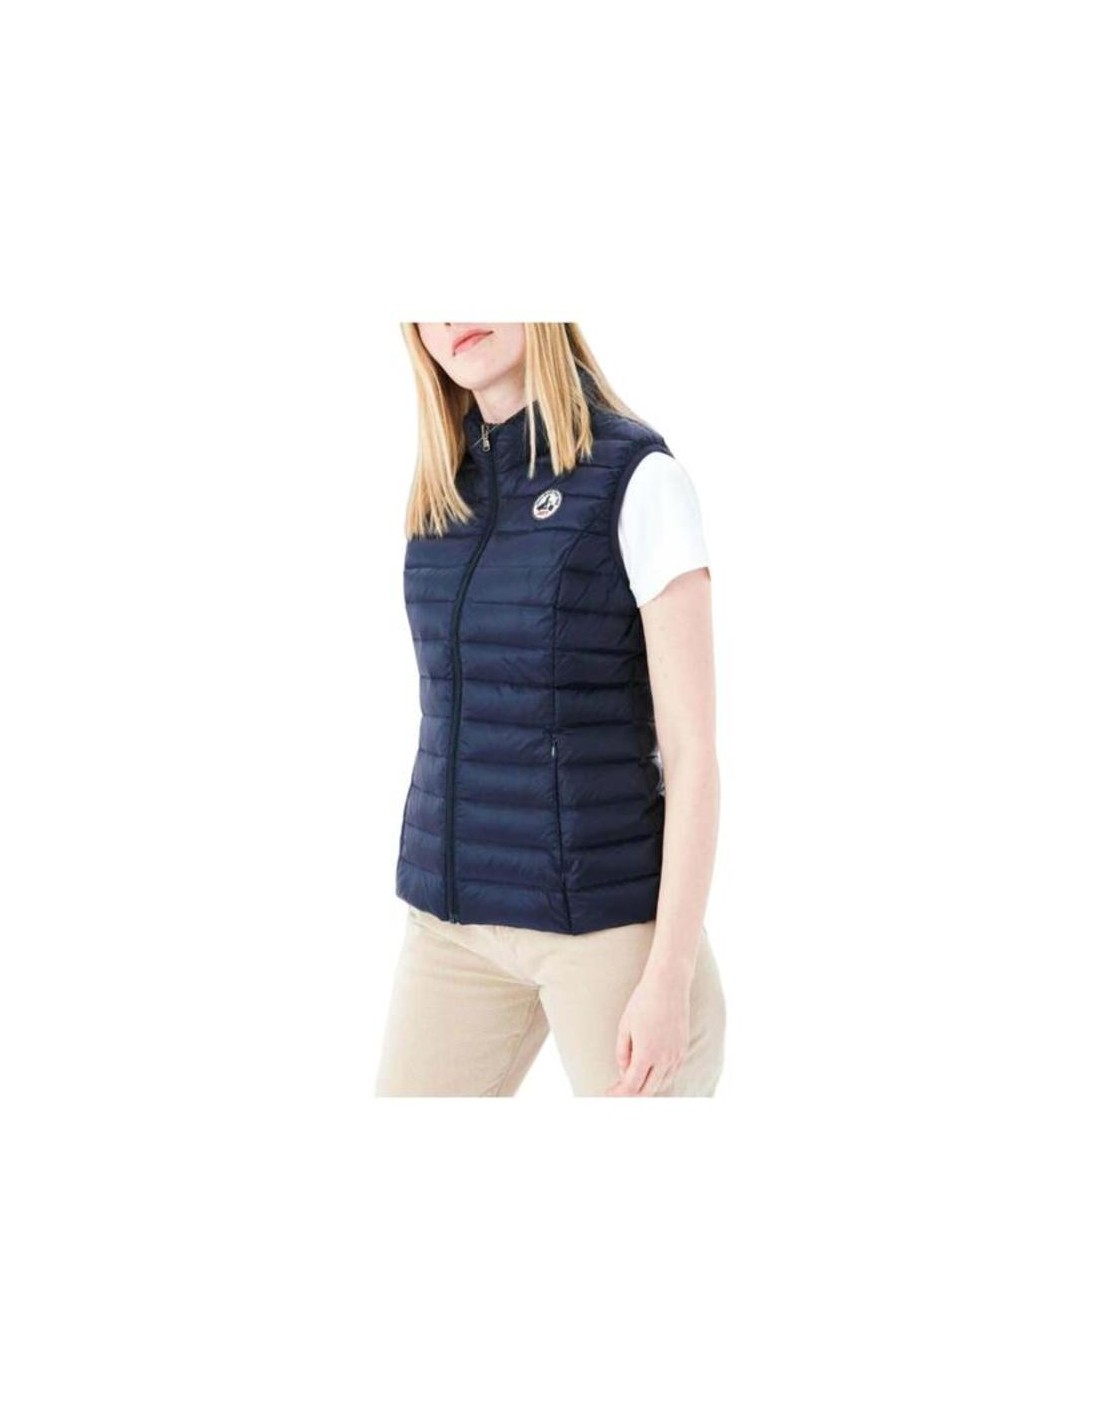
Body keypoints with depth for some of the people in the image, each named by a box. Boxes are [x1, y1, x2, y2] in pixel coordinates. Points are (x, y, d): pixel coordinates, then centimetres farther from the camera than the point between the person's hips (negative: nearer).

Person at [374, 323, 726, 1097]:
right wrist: (430, 900, 18)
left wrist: (670, 976, -18)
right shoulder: (445, 495, 9)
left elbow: (693, 745, -14)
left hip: (612, 915, -6)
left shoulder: (641, 478, -11)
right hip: (461, 916, 6)